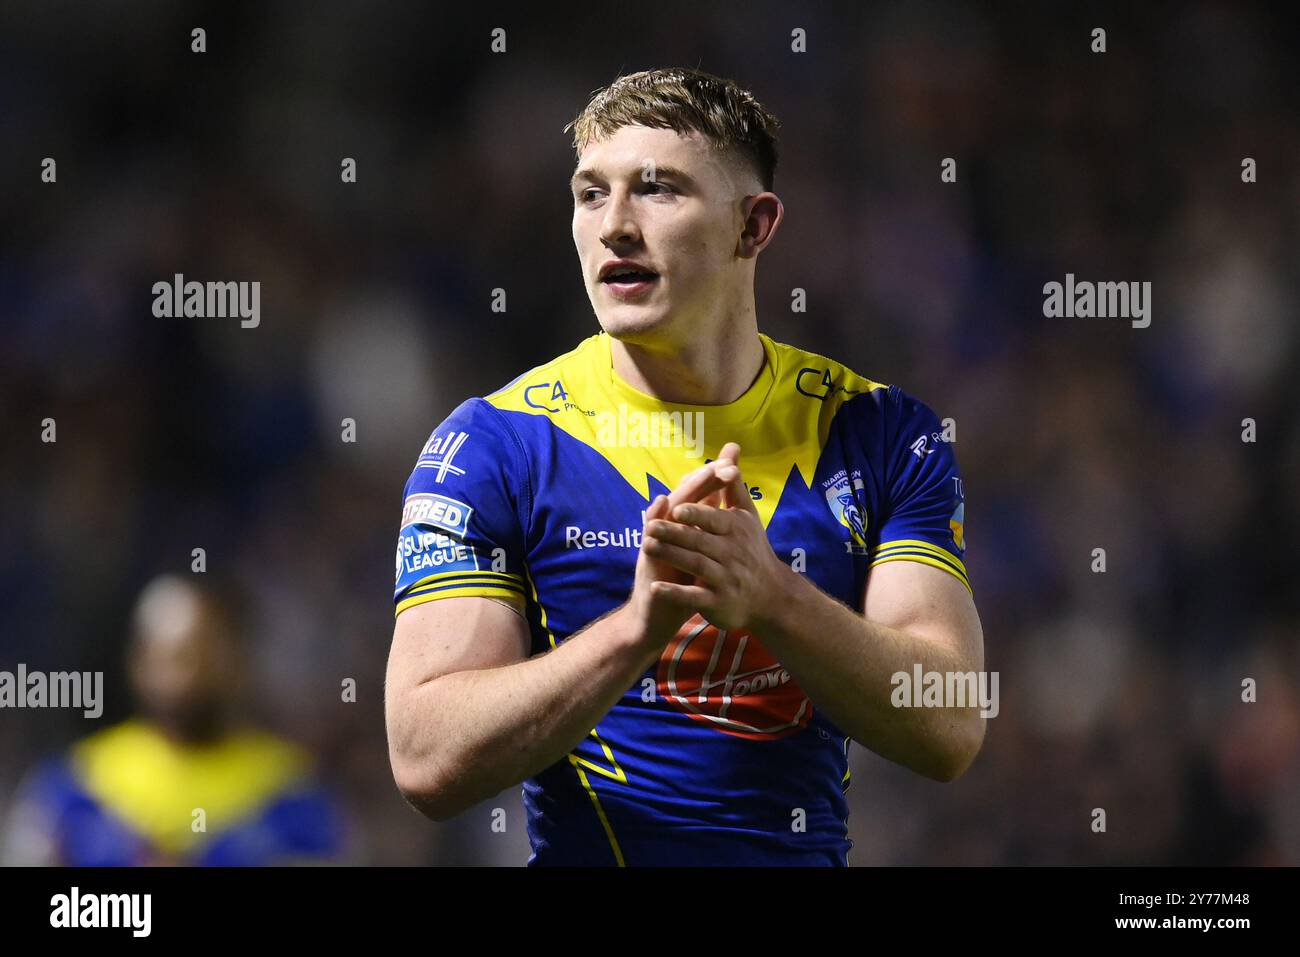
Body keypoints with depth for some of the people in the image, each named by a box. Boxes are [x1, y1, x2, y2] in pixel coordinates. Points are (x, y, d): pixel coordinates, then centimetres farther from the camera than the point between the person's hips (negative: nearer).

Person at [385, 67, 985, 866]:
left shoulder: (882, 433, 5)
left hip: (812, 848, 2)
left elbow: (951, 733, -4)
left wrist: (768, 596, -19)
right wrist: (640, 621, -21)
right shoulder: (490, 447, -1)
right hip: (586, 854, -1)